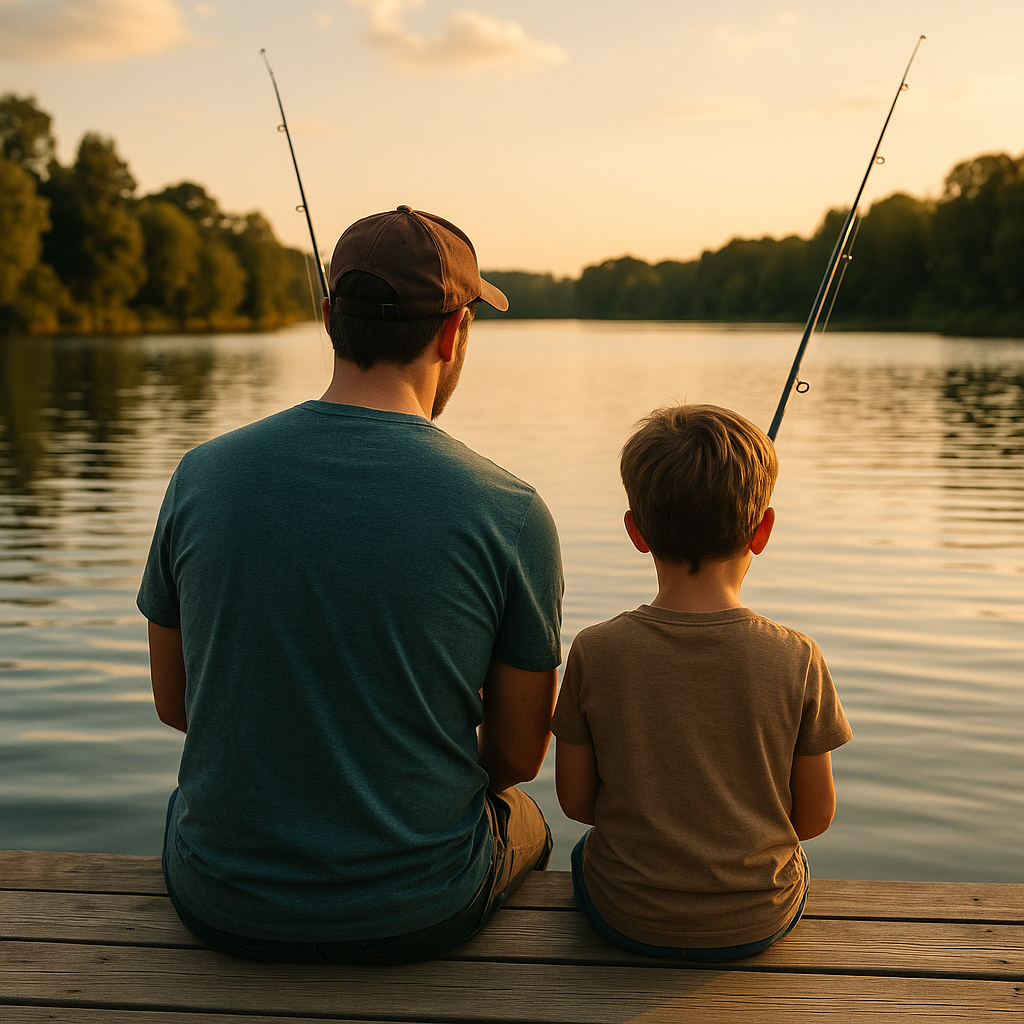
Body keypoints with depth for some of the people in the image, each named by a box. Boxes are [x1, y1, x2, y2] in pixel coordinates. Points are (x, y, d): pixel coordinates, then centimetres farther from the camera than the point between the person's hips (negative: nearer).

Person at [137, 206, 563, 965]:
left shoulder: (202, 476, -10)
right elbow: (518, 756, -6)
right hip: (416, 916, -1)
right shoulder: (510, 512, -17)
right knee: (523, 818, 33)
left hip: (222, 910, 2)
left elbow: (175, 703, 3)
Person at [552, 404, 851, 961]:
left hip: (629, 918, 0)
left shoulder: (595, 653, -18)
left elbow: (576, 801, -6)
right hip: (760, 923, 1)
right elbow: (815, 816, -6)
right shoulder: (797, 661, -17)